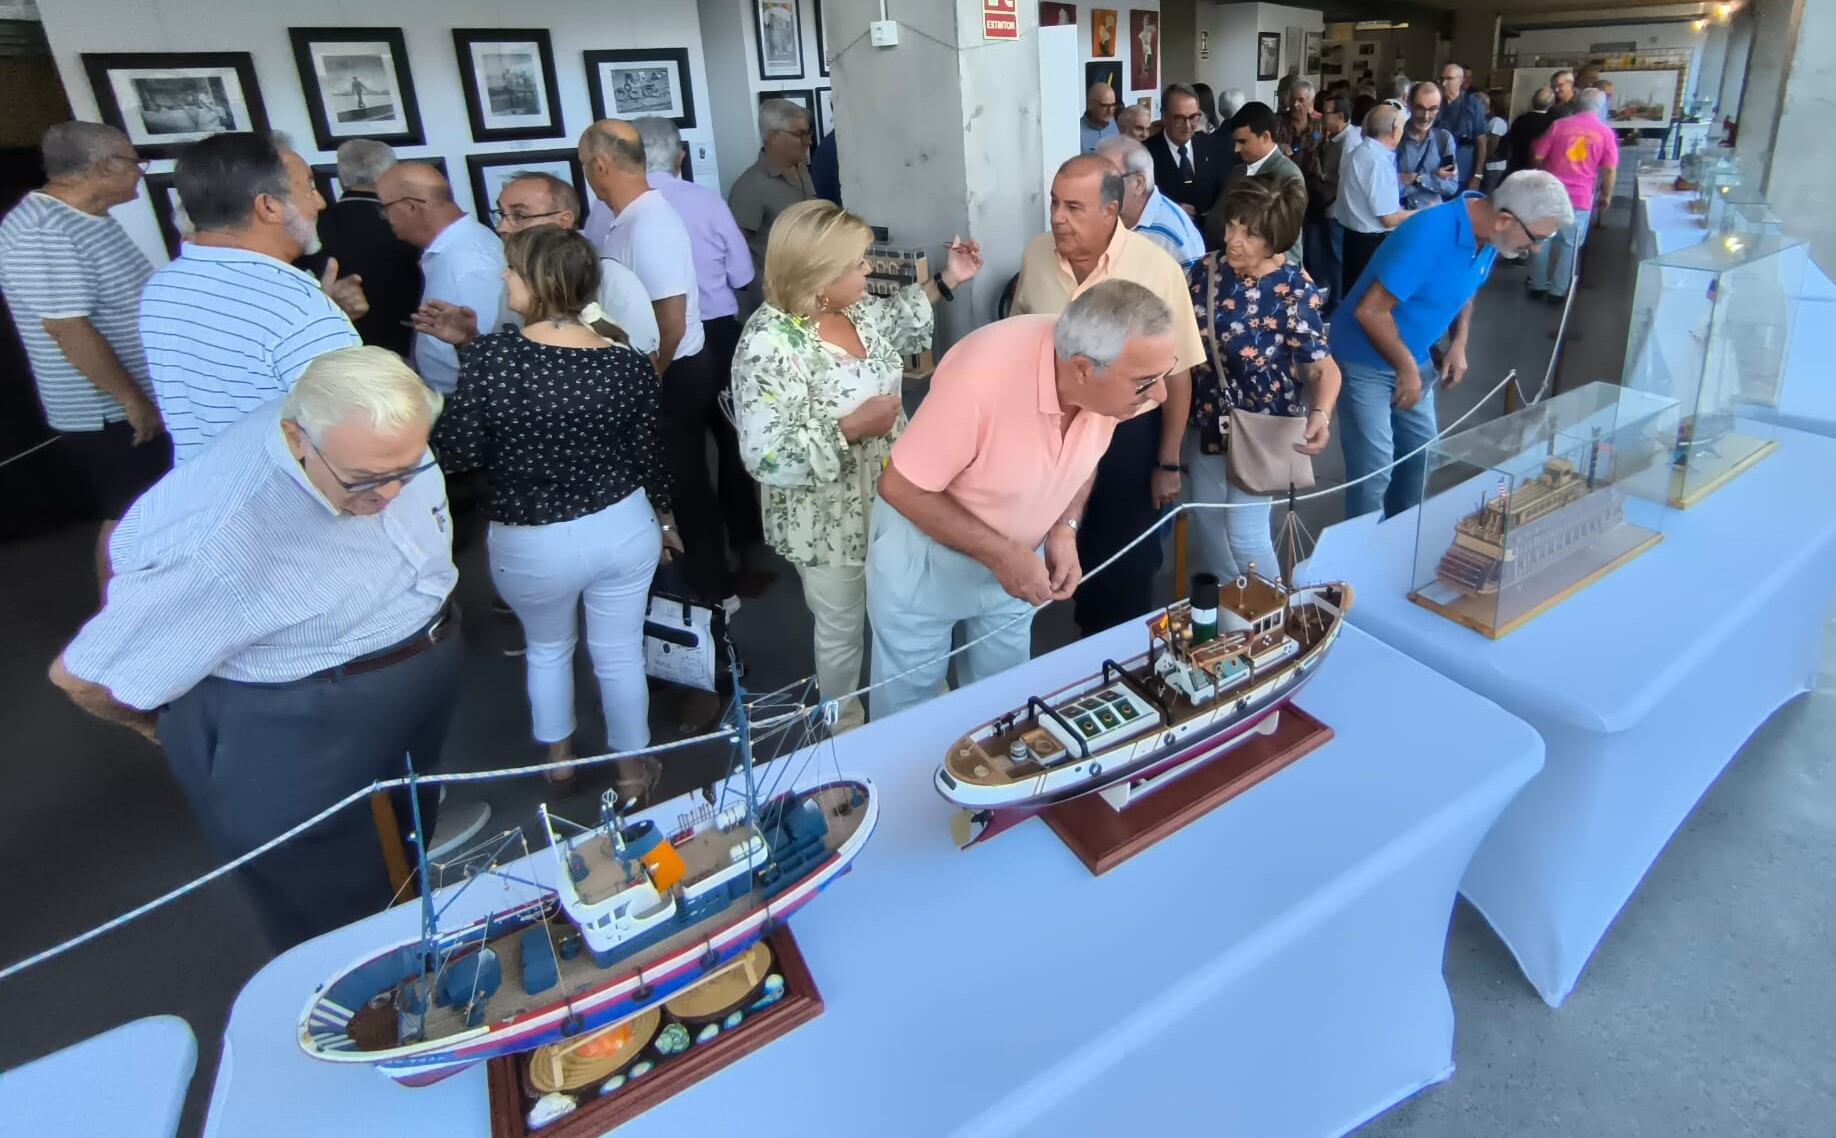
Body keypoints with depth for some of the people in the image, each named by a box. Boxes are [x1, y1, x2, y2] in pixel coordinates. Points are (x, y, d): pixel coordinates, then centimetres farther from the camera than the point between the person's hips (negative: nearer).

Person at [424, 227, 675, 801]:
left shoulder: (489, 355, -20)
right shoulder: (628, 361, -10)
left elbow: (454, 456, -14)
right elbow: (648, 454, 0)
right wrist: (662, 517, 17)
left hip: (531, 545, -1)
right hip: (624, 528, 2)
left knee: (547, 646, 27)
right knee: (620, 653, 19)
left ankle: (557, 758, 45)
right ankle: (631, 770, 36)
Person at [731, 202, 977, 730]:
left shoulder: (854, 306, -4)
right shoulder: (770, 345, -28)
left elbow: (891, 324, 20)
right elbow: (767, 456, -31)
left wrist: (945, 281, 11)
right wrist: (853, 426, -32)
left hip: (889, 497, 8)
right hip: (831, 522, -7)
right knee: (843, 627, 15)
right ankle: (847, 728, 42)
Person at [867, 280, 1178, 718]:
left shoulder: (1116, 378, -21)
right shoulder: (983, 377, -39)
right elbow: (901, 487, -26)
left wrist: (1065, 530, -14)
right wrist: (1000, 555, -28)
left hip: (1020, 552, 5)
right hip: (925, 552, -4)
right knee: (909, 698, 15)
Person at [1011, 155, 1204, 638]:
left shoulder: (1158, 270, -20)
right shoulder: (1036, 255, -8)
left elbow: (1176, 373, -12)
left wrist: (1168, 463, -8)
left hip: (1127, 436, -3)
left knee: (1127, 567, 13)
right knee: (1071, 552, 21)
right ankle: (1088, 644, 46)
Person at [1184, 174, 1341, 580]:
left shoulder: (1295, 291, -19)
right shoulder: (1206, 269, -6)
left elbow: (1323, 367, -17)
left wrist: (1321, 414, -37)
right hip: (1207, 419, 5)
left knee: (1245, 533, -3)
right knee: (1204, 521, 16)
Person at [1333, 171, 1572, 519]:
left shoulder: (1488, 237, -4)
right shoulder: (1430, 235, -30)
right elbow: (1370, 311, -29)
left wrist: (1459, 344, 1)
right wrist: (1407, 368, -19)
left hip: (1413, 357, 8)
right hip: (1366, 361, -8)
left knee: (1421, 451, 15)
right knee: (1373, 468, -8)